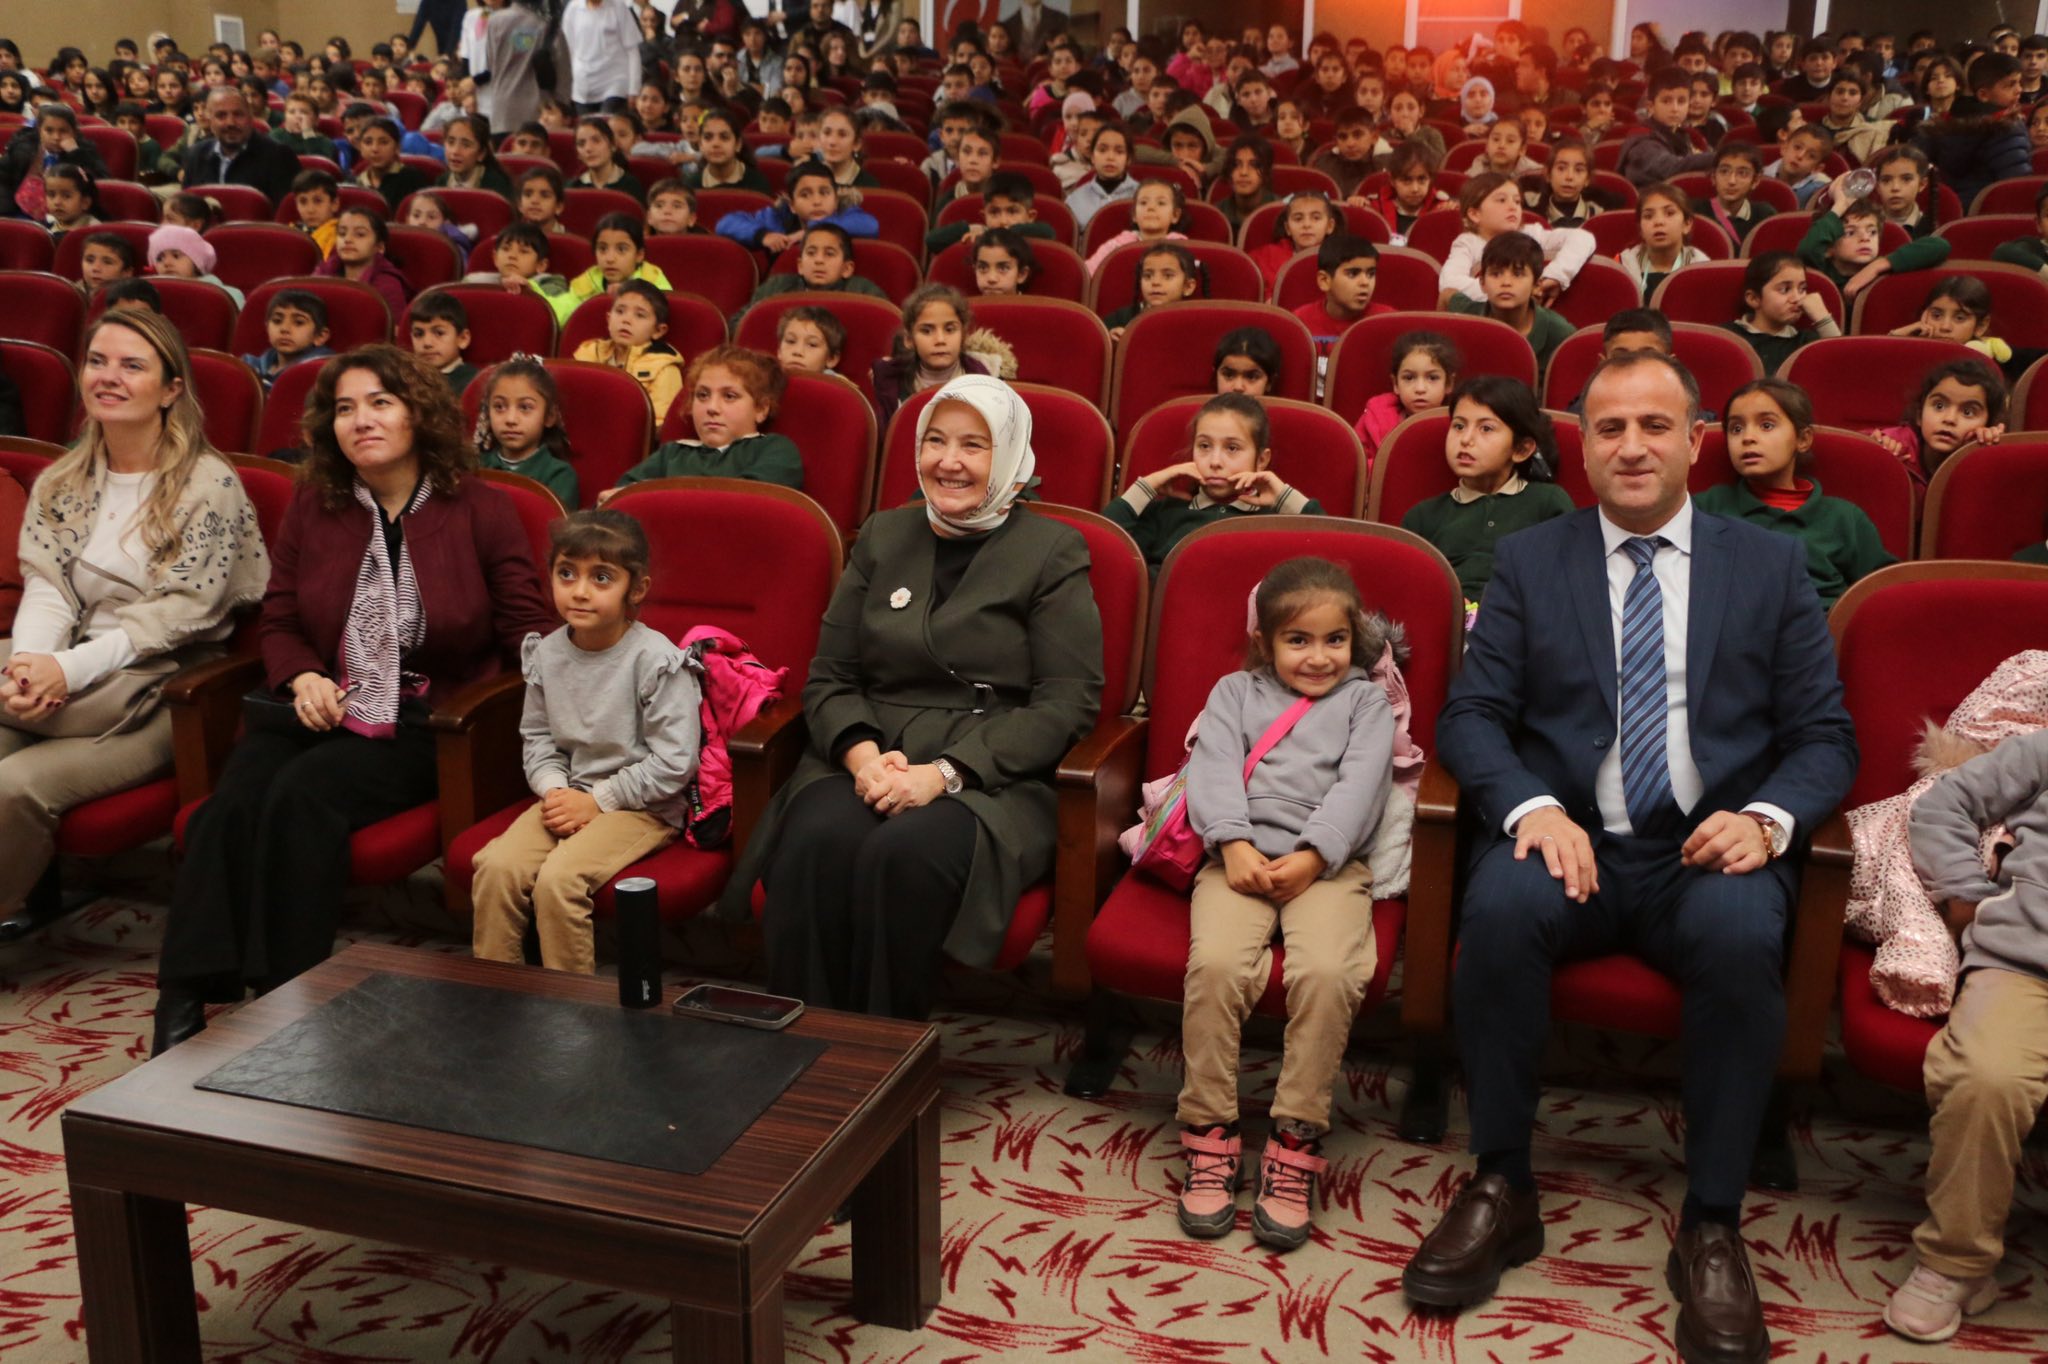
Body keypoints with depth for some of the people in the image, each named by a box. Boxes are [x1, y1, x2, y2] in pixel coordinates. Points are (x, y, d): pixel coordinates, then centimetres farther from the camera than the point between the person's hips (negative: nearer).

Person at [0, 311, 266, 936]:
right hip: (76, 690, 5)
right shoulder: (61, 482, 15)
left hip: (169, 690, -5)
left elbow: (182, 612, -11)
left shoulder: (210, 485, -4)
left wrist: (72, 669, -21)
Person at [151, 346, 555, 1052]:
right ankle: (183, 1001, -25)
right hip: (322, 707, 3)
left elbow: (528, 630, 3)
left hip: (423, 723, -3)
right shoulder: (313, 506, 12)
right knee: (231, 804, -27)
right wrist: (302, 678, -5)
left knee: (304, 793, -31)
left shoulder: (480, 510, 3)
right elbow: (278, 622, 17)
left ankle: (285, 997, -22)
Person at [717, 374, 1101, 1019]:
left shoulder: (1053, 551, 4)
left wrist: (945, 772, -14)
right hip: (867, 762, 3)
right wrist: (862, 753, -9)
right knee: (816, 842, -31)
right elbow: (828, 678, 14)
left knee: (904, 853, -35)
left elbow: (1069, 701, -4)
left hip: (991, 781, -3)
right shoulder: (883, 537, 17)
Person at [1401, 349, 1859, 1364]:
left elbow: (1825, 736, 9)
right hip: (1569, 838, 0)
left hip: (1712, 851, 0)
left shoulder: (1771, 567, 13)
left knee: (1742, 936, -34)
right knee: (1501, 909, -33)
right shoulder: (1528, 561, 12)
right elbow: (1469, 715, 4)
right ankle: (1500, 1188, -14)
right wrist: (1533, 807, -17)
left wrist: (1767, 818, -13)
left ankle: (1712, 1226, -17)